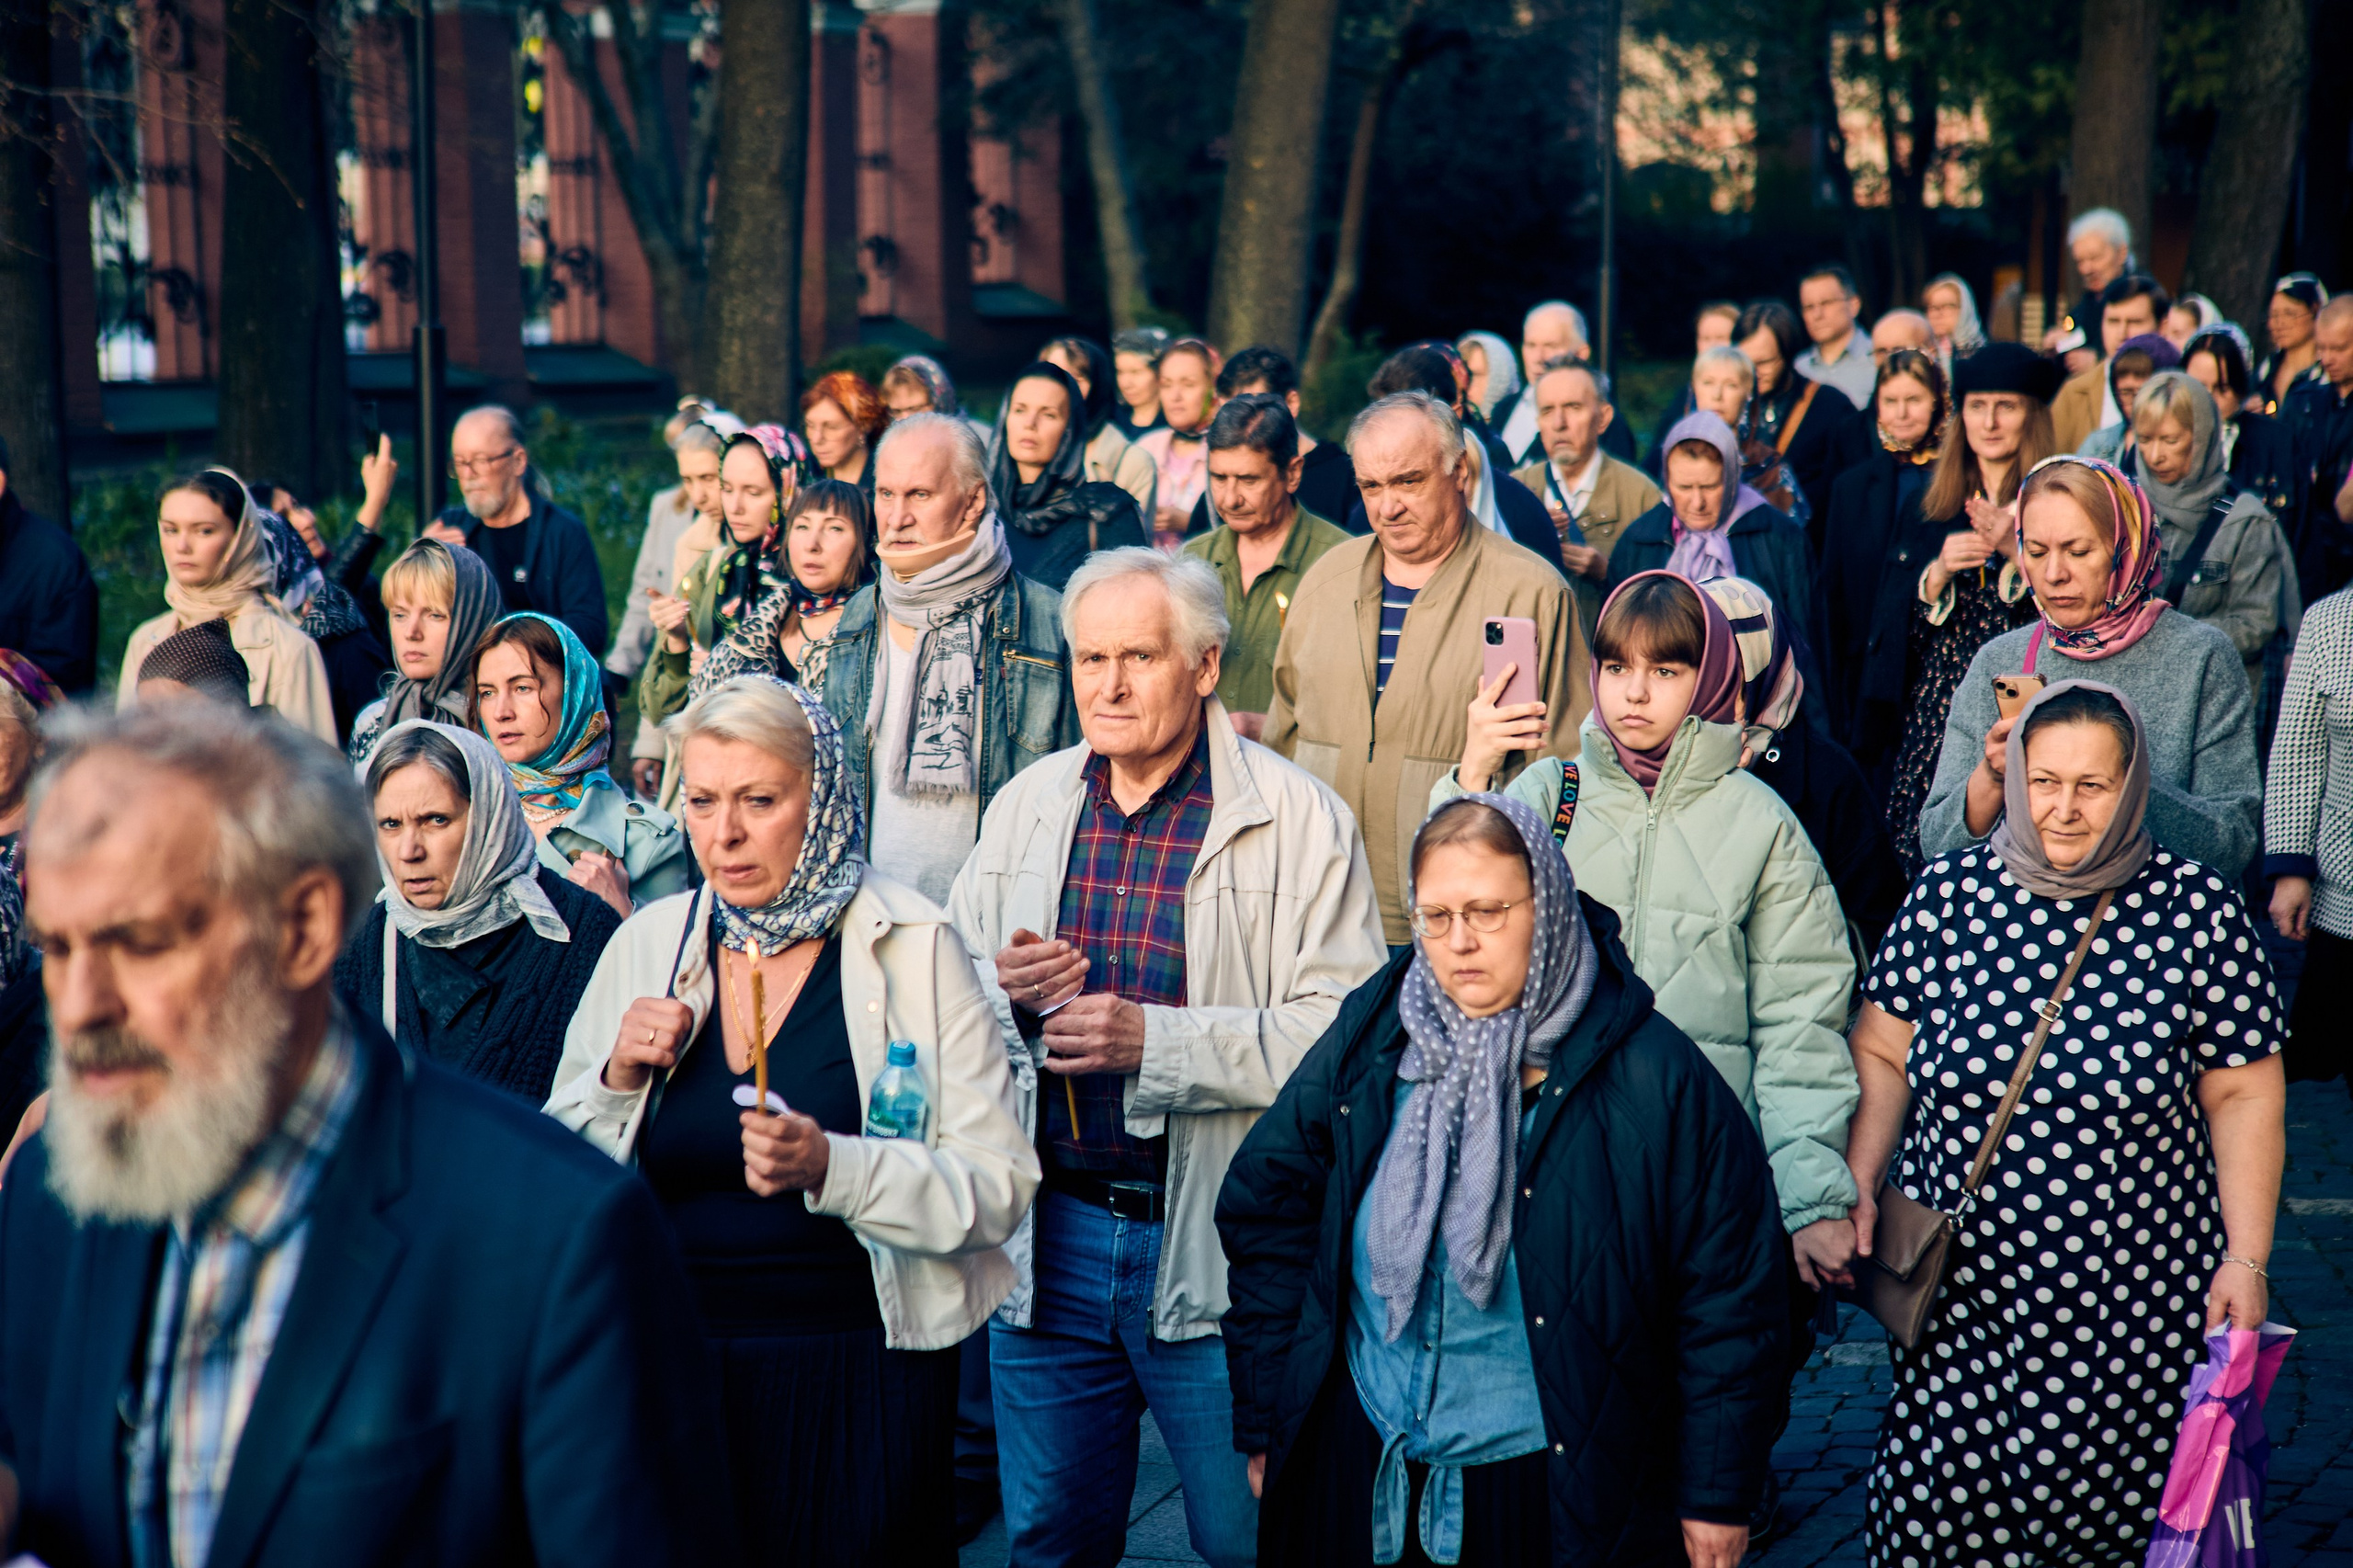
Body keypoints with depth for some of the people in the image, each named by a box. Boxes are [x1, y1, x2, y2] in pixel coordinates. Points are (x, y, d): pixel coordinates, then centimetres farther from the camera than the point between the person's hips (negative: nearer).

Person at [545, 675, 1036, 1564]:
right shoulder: (651, 942, 4)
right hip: (672, 1370, 3)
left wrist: (830, 1167, -26)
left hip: (861, 1380, -3)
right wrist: (617, 1082, -11)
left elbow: (1000, 1187, -12)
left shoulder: (911, 947, -7)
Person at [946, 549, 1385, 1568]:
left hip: (1213, 1252, -4)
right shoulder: (1025, 807, 9)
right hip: (1048, 1238, 5)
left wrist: (1154, 1041, -23)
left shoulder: (1300, 822, -8)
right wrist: (1003, 996, -8)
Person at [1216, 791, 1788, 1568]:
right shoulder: (1367, 1043, 0)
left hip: (1561, 1491, -3)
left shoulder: (1653, 1078, -9)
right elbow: (1265, 1207, 8)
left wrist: (1720, 1496, -3)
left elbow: (1729, 1295, -5)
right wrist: (1265, 1420, 7)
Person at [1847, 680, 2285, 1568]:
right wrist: (1857, 1188, -3)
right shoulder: (1949, 894, 1)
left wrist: (2246, 1260, -2)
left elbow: (2245, 1096, 2)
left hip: (2132, 1297, -1)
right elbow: (1880, 1054, 9)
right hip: (1953, 1285, 1)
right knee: (1936, 1497, -1)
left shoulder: (2198, 911, -3)